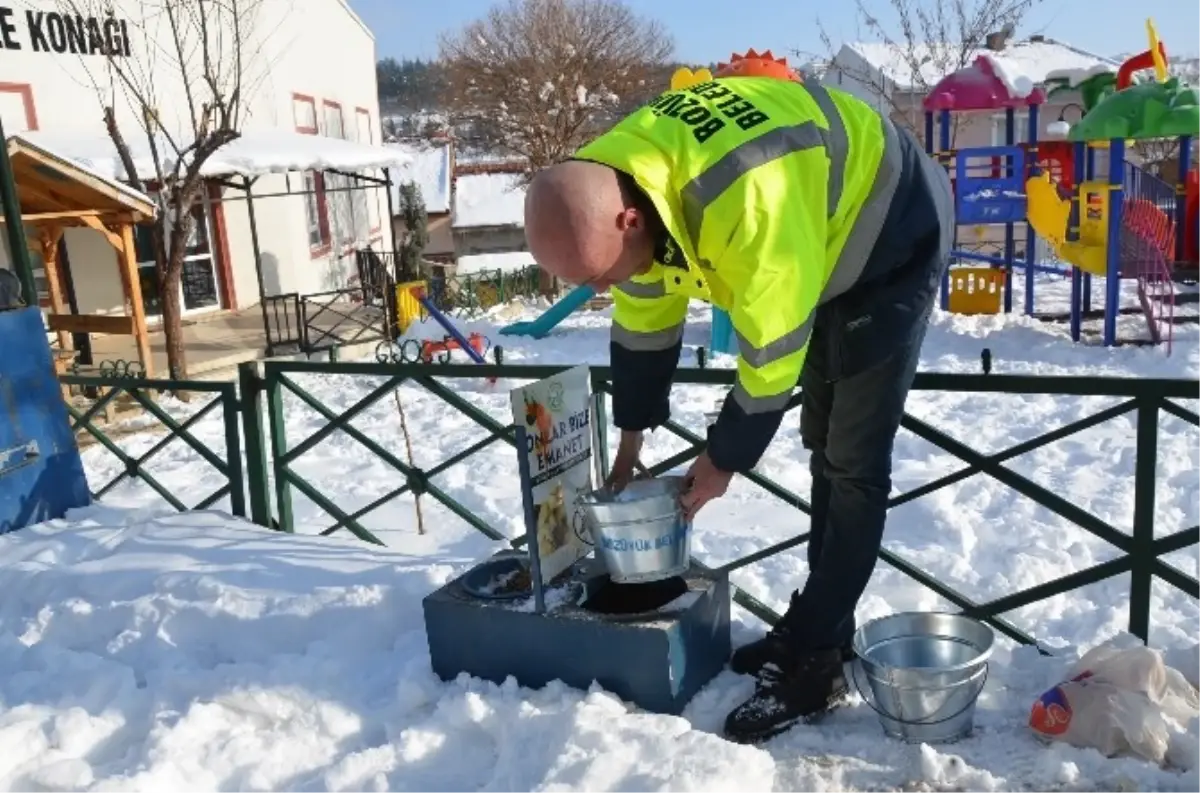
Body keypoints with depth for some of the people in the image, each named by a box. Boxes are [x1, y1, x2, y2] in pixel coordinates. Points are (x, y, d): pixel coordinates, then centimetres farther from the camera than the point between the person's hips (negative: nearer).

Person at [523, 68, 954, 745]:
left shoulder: (745, 199, -42)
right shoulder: (617, 185, -15)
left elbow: (772, 351, -30)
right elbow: (643, 324, -2)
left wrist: (723, 460, -17)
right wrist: (630, 443, 5)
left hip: (892, 238, -8)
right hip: (826, 246, 8)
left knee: (855, 462, -9)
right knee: (824, 447, 13)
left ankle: (816, 661, 0)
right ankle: (820, 626, 25)